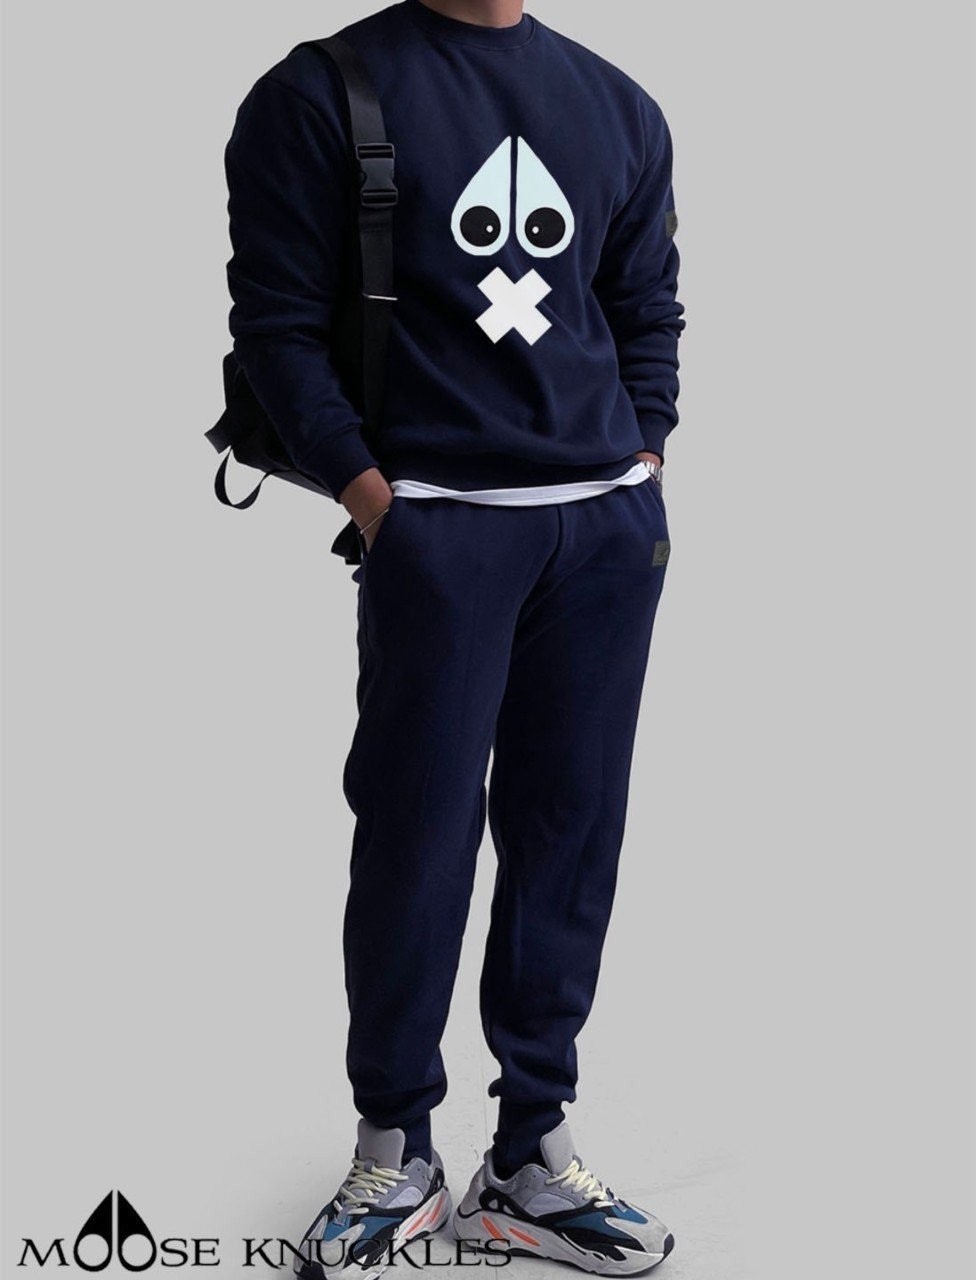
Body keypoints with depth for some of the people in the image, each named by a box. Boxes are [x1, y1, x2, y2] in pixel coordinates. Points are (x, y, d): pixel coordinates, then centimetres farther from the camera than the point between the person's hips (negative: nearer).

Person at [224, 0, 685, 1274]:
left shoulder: (621, 109, 15)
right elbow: (278, 320, -3)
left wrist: (643, 467, 6)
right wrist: (367, 492, -10)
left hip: (611, 522, 5)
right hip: (437, 521, -4)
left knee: (571, 829, 6)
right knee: (419, 833, -3)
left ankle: (530, 1156, 16)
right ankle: (396, 1153, 14)